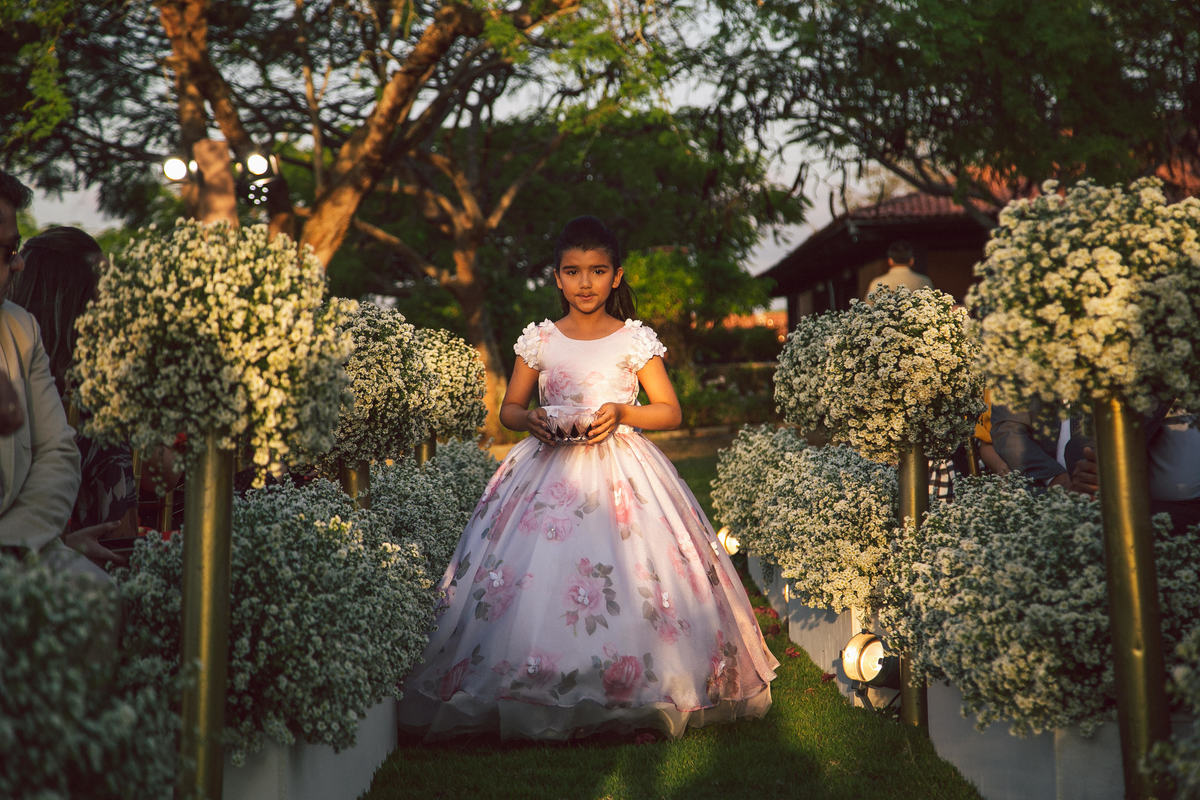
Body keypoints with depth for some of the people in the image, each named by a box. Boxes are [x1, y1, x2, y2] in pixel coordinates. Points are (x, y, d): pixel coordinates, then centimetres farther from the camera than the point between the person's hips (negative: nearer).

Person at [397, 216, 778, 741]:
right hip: (549, 471, 1)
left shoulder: (635, 340, 3)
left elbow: (670, 411, 6)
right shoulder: (538, 340, 7)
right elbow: (508, 409, 14)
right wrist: (530, 419, -8)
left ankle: (638, 699, 1)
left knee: (629, 579, -11)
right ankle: (543, 703, 1)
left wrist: (622, 412, -12)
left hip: (621, 468, -1)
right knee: (539, 578, -9)